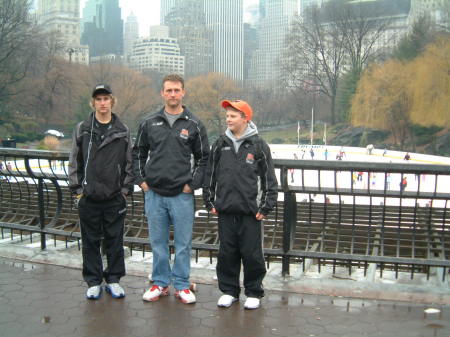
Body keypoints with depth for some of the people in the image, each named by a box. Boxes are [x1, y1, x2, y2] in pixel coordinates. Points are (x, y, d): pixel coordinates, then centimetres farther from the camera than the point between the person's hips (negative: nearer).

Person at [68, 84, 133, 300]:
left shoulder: (123, 131, 5)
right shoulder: (82, 129, 4)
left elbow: (129, 162, 7)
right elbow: (74, 162, 5)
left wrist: (126, 188, 0)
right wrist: (77, 189, -1)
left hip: (115, 197, 0)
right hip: (88, 197, 0)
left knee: (115, 240, 7)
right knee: (91, 241, 8)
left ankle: (113, 280, 21)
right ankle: (93, 282, 21)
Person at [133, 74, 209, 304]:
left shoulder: (194, 124, 2)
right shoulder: (149, 123, 7)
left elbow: (204, 157, 5)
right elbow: (138, 153, 14)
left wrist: (193, 184, -3)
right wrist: (141, 180, 5)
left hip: (182, 194, -2)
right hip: (154, 193, 2)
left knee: (183, 243, 4)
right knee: (158, 241, 10)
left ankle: (181, 285, 18)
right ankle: (161, 283, 24)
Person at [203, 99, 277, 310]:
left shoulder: (258, 145, -1)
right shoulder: (220, 144, 7)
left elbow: (269, 178, 1)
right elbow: (210, 174, 13)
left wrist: (266, 206, -3)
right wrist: (209, 201, 9)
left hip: (250, 211, -3)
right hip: (225, 210, 3)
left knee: (252, 254, 3)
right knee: (227, 253, 10)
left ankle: (254, 292, 19)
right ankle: (229, 290, 24)